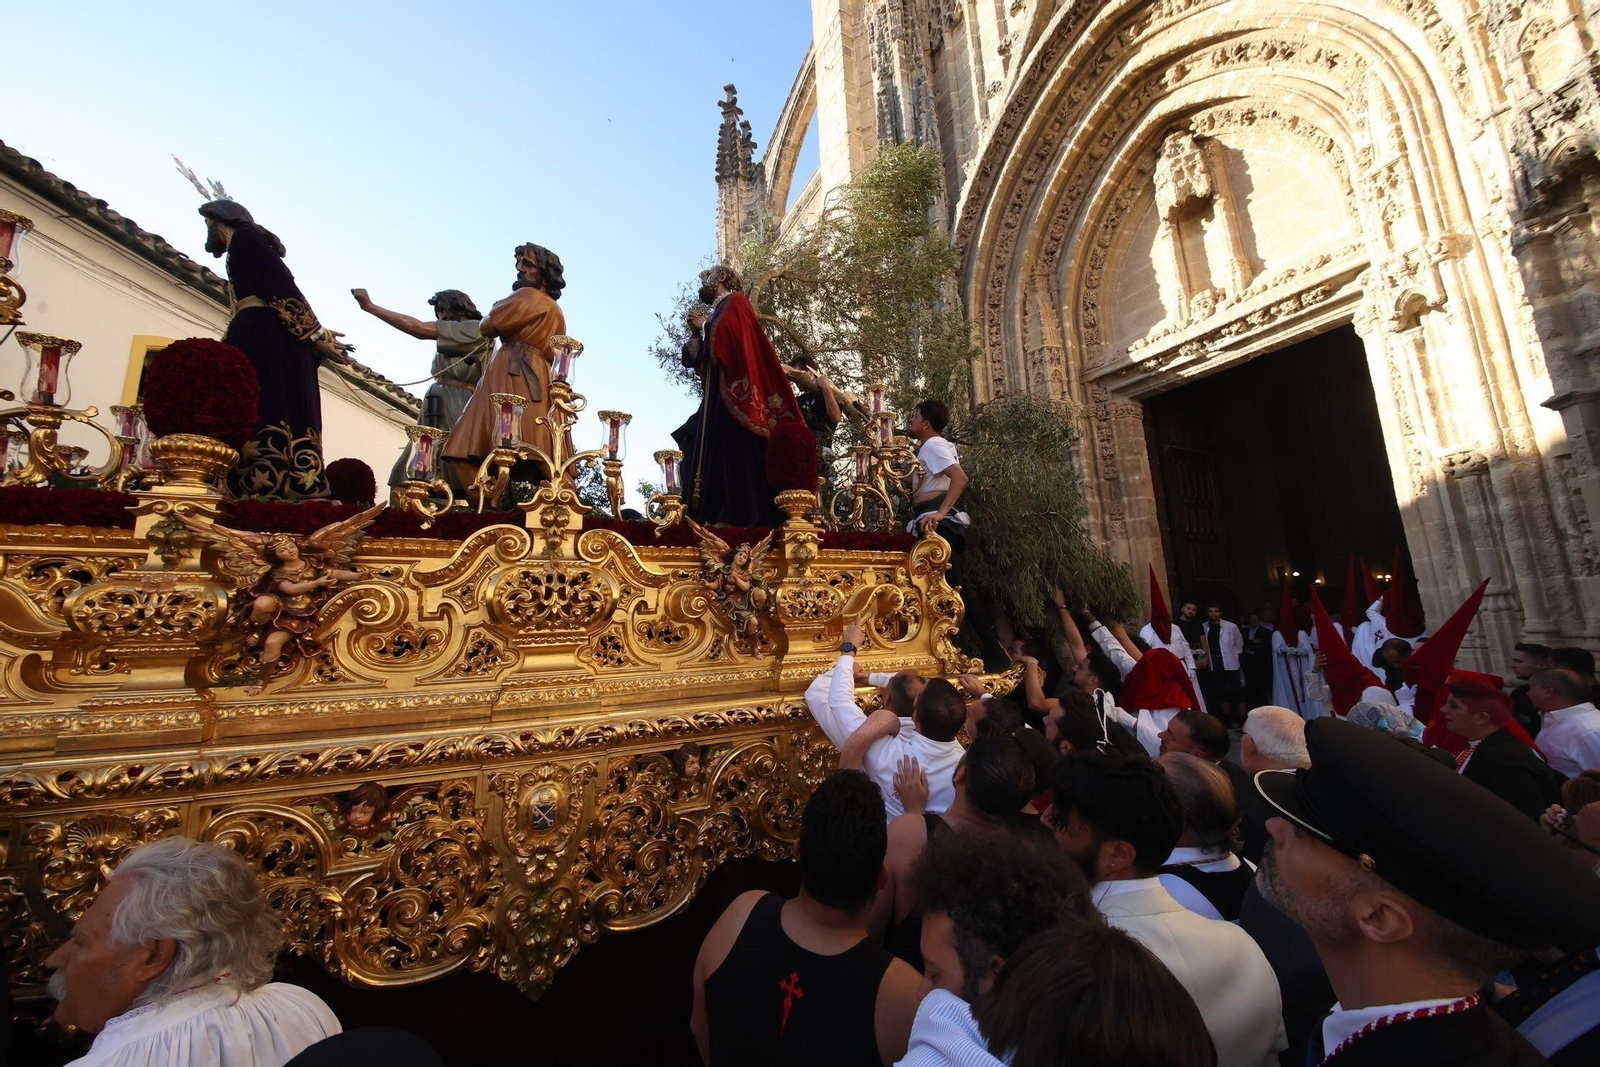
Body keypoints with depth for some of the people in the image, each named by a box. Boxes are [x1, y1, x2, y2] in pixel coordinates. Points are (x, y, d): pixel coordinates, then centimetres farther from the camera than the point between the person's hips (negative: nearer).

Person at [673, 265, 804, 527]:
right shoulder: (716, 313, 27)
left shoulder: (736, 302, 5)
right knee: (716, 456, 1)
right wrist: (695, 332, 8)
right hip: (716, 399, 9)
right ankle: (716, 517, 0)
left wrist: (705, 324, -1)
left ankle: (742, 518, -20)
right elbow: (694, 359, 23)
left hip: (733, 397, -9)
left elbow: (733, 338, -15)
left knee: (736, 457, -16)